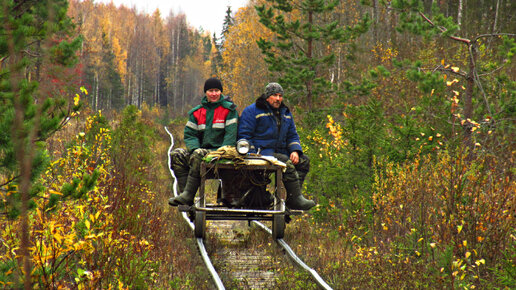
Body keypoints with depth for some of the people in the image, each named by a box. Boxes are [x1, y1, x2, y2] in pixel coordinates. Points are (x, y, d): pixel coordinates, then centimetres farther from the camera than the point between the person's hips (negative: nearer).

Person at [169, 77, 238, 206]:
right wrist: (194, 148, -11)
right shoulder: (197, 112, 16)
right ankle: (185, 192, -28)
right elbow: (189, 134, 10)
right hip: (201, 149, 5)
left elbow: (231, 134, -6)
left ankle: (188, 195, -37)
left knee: (197, 156, -34)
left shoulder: (229, 110, 3)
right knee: (176, 154, -19)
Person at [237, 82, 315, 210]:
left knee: (304, 161, -9)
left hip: (280, 151, 8)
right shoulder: (252, 111, -3)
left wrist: (295, 151, 1)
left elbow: (292, 135, 23)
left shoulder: (285, 113, 19)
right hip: (262, 151, -8)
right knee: (286, 162, -30)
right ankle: (296, 199, -30)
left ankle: (291, 198, -19)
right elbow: (244, 135, -6)